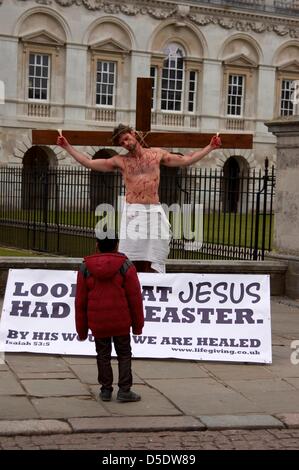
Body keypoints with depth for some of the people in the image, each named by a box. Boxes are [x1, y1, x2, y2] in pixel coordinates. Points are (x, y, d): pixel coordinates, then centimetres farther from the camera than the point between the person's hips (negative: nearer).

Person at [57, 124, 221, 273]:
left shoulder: (157, 154, 14)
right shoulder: (120, 161, 11)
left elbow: (186, 159, 19)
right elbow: (89, 163, 12)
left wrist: (210, 147, 17)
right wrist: (67, 147, 10)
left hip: (154, 212, 1)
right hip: (132, 212, -1)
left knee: (151, 263, -3)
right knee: (131, 263, -6)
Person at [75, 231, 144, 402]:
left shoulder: (85, 268, 0)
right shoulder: (126, 266, -7)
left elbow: (81, 301, 3)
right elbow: (135, 298, -7)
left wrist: (82, 329, 11)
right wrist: (138, 324, 3)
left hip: (97, 323, 2)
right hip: (121, 322, -2)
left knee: (103, 355, 15)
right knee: (124, 354, 11)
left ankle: (106, 390, 18)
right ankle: (124, 390, 8)